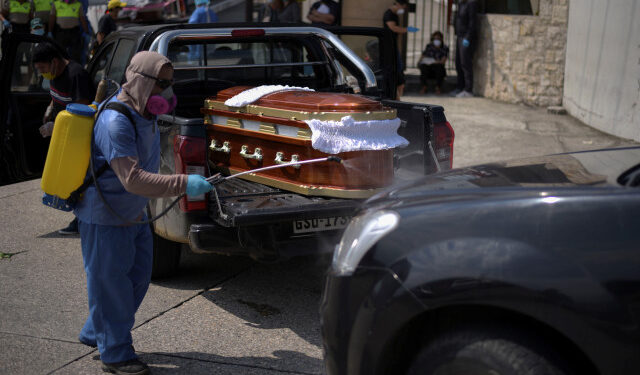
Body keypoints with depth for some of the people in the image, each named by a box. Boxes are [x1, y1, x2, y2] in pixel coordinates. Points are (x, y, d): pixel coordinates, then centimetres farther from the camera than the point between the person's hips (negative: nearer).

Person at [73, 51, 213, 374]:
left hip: (133, 213, 10)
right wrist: (183, 184, -39)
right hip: (105, 217, -10)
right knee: (111, 283, 2)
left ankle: (94, 333, 35)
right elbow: (133, 179, -35)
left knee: (137, 278, 18)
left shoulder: (144, 113, 4)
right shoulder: (116, 123, -28)